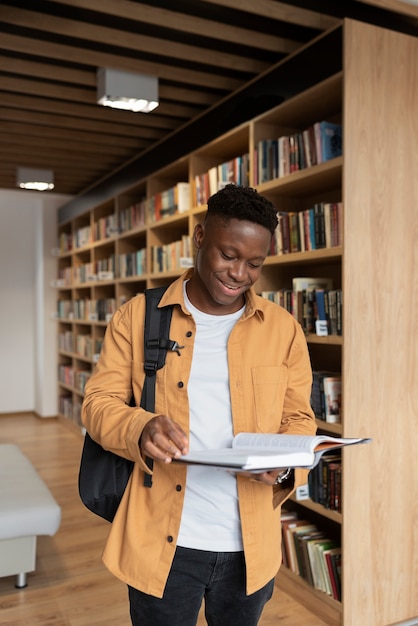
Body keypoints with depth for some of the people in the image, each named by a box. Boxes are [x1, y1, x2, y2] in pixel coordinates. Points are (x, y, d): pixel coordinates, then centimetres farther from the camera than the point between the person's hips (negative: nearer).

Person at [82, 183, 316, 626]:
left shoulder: (283, 329, 1)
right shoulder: (137, 316, -3)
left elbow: (299, 418, 6)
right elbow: (99, 402, -1)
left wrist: (285, 464, -16)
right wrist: (139, 430, -23)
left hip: (250, 544, 2)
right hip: (162, 540, -2)